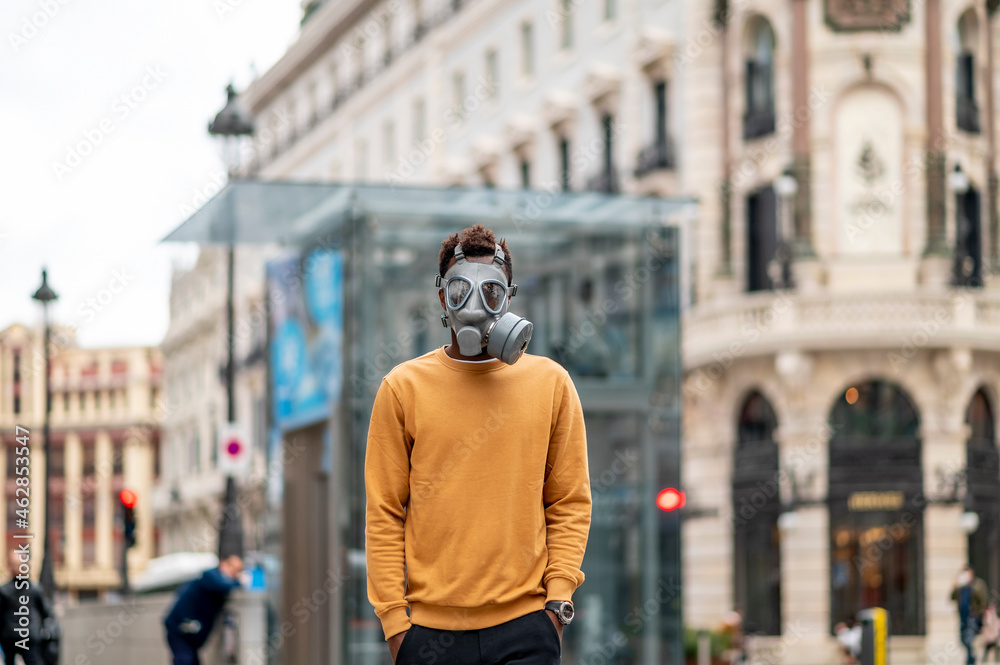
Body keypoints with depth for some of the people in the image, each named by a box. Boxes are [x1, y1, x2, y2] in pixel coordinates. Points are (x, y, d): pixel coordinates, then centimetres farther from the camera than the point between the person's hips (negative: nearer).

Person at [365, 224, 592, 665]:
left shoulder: (551, 383, 7)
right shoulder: (403, 388, 5)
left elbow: (571, 504, 9)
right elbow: (383, 512, 4)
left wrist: (558, 598, -1)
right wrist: (393, 616, -2)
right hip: (431, 626, 0)